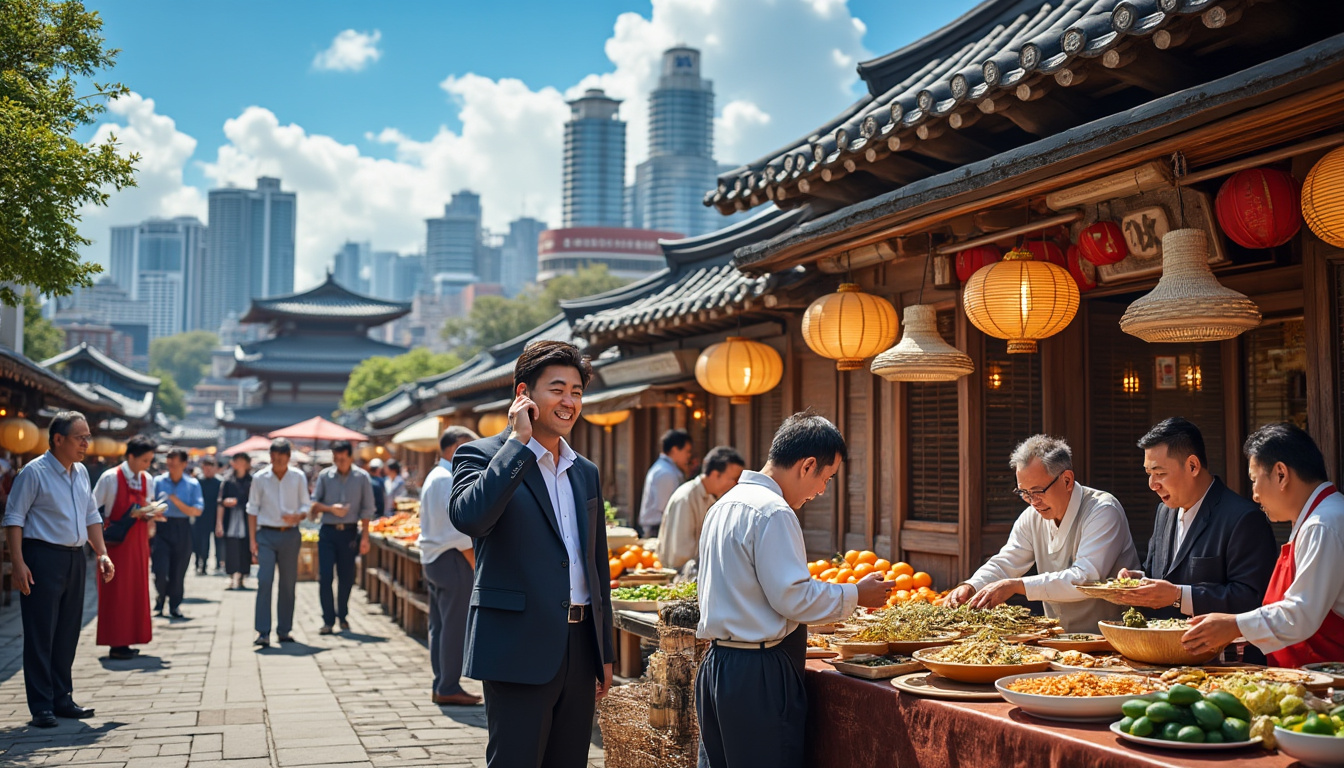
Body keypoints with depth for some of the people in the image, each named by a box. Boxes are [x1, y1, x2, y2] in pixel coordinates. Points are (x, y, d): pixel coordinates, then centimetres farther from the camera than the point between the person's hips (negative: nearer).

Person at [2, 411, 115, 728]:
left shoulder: (82, 473, 12)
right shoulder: (34, 472, -9)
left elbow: (92, 517, 19)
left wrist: (102, 554, 10)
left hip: (75, 559, 7)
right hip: (42, 558, -7)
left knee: (68, 633, 11)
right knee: (40, 634, -3)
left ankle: (61, 699, 21)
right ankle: (41, 707, 1)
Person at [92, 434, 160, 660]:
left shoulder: (147, 480, 7)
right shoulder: (110, 478, -11)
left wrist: (151, 515, -6)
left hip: (138, 542, 6)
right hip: (117, 541, -6)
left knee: (137, 589, 7)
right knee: (117, 591, -3)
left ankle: (129, 638, 15)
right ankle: (117, 644, 1)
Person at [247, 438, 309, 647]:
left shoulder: (298, 478, 3)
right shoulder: (260, 478, 1)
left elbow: (305, 506, 7)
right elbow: (252, 510, 5)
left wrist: (297, 516, -16)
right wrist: (252, 539, -1)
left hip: (290, 535, 2)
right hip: (266, 535, -2)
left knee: (288, 584, 6)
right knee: (264, 582, -11)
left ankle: (283, 631, 16)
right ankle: (263, 633, -11)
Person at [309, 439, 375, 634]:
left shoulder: (362, 477, 0)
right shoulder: (325, 476, 2)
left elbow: (367, 510, 1)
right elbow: (314, 502, 6)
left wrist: (365, 537, -3)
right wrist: (331, 508, -13)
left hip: (349, 532, 0)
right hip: (328, 532, 0)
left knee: (346, 578, 7)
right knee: (325, 577, -6)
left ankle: (343, 616, 23)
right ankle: (328, 620, 1)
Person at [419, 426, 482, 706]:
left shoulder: (434, 477, 17)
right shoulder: (450, 480, -15)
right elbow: (459, 530, -20)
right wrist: (477, 565, -14)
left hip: (432, 558, 11)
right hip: (452, 559, -11)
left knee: (439, 626, 13)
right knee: (455, 627, -5)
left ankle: (441, 686, 18)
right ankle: (449, 688, -1)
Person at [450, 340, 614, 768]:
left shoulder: (586, 472, 15)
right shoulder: (481, 456, -4)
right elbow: (469, 517, -26)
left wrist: (605, 654, 17)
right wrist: (519, 441, -19)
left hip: (579, 651, 6)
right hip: (519, 650, -6)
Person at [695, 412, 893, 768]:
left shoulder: (725, 504, 14)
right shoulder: (773, 513, -16)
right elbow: (792, 597, -18)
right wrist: (856, 595, -6)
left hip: (717, 660, 10)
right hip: (758, 672, -10)